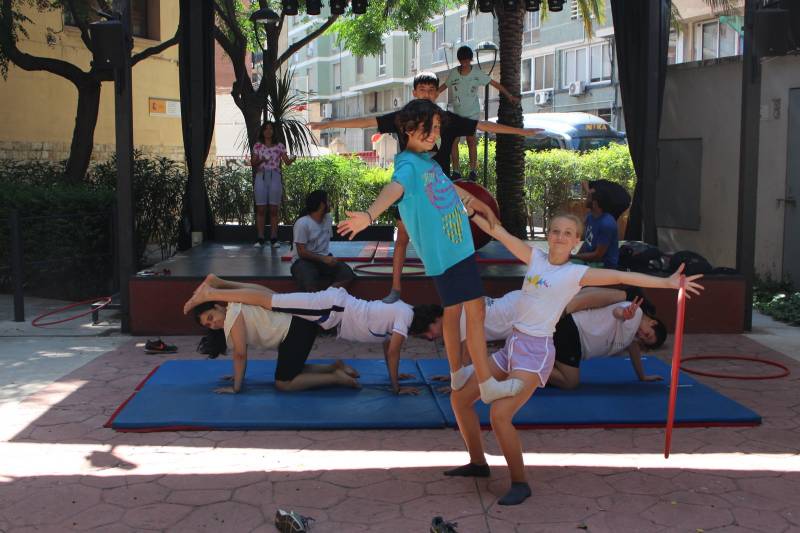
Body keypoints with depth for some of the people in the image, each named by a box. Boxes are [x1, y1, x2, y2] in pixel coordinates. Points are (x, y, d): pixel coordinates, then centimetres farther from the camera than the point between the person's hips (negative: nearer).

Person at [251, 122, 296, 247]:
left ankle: (274, 238, 3)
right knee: (260, 209, -1)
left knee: (274, 209, 0)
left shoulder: (279, 146, 7)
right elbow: (253, 163, 4)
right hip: (261, 177, 0)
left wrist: (292, 159, -21)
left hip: (275, 177, 0)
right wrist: (260, 161, -17)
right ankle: (260, 238, 2)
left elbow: (287, 162, 1)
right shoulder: (257, 146, 7)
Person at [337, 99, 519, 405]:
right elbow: (394, 188, -38)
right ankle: (487, 385, -4)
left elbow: (450, 188, 29)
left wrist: (481, 206, 44)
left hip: (458, 248, 9)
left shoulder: (428, 161, 11)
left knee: (453, 310, 19)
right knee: (475, 310, -9)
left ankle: (458, 374, 33)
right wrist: (369, 215, -58)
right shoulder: (408, 164, -16)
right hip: (444, 253, -9)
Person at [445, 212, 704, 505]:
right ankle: (478, 462, 26)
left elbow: (621, 276, -13)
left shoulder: (576, 273, -6)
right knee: (460, 397, 8)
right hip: (511, 345, 7)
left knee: (499, 414, -23)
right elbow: (498, 232, 8)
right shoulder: (535, 258, 7)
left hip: (537, 352, -7)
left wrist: (667, 282, -20)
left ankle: (520, 483, -4)